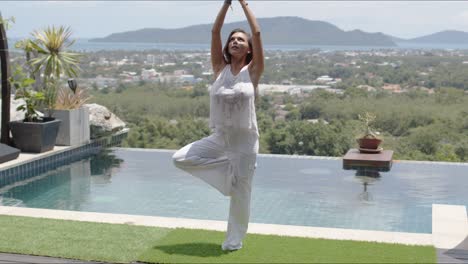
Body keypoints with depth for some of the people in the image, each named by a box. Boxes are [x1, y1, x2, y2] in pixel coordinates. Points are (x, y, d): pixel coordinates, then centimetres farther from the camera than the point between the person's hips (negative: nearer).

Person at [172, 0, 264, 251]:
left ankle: (234, 240, 25)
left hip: (244, 141, -3)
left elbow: (257, 33, -11)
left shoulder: (252, 71, -4)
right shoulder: (220, 68, 3)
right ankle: (229, 170, 6)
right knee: (180, 159, -9)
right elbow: (215, 31, -3)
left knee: (240, 194, 5)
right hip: (219, 138, 3)